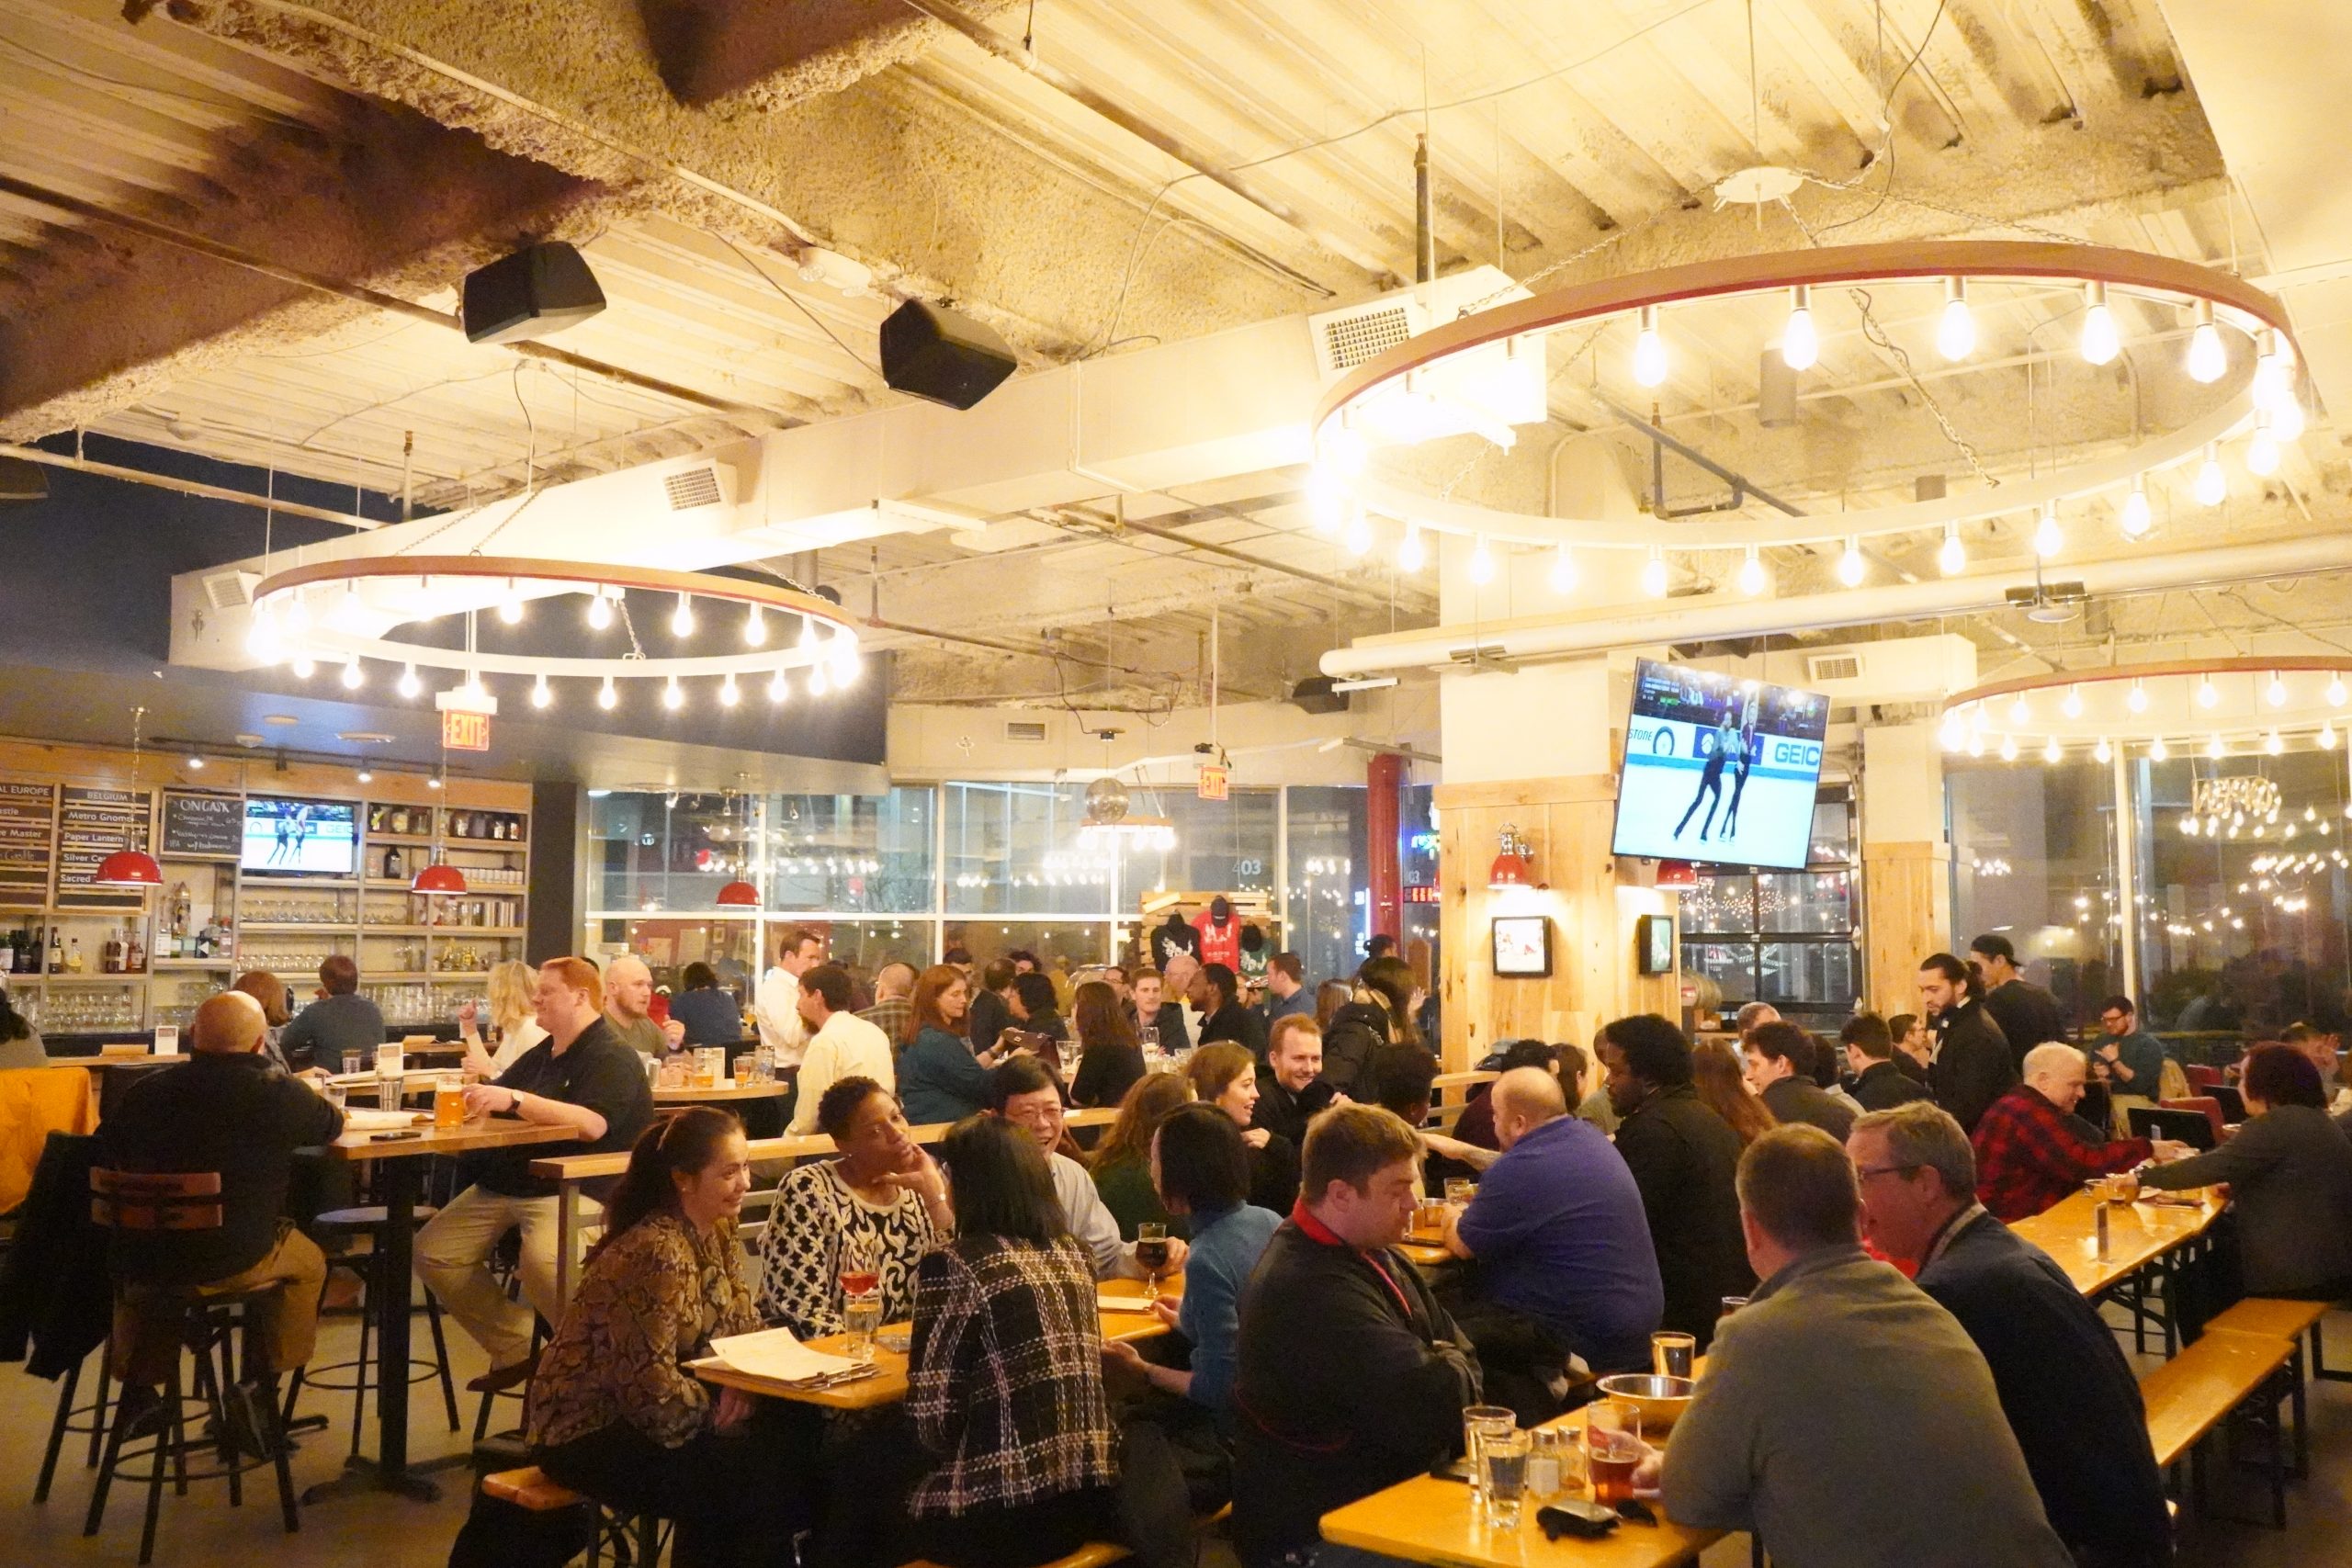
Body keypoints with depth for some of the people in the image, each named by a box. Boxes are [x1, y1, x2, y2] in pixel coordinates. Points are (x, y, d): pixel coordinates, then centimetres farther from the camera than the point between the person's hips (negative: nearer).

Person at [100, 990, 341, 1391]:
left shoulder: (139, 1093, -7)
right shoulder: (281, 1094, -15)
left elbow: (104, 1157, 10)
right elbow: (332, 1126, 6)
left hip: (143, 1264, 3)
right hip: (236, 1263, -3)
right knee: (308, 1261, 28)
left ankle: (138, 1386, 47)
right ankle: (264, 1385, 34)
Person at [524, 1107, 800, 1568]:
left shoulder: (716, 1230, 1)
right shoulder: (656, 1254, -26)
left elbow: (739, 1323, 8)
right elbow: (653, 1387, -27)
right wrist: (723, 1406, -14)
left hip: (645, 1413, 8)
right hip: (588, 1434, -8)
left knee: (794, 1437, -8)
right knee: (766, 1472, -18)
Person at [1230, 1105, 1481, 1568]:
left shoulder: (1372, 1250, 6)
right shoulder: (1310, 1291, -27)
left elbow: (1455, 1345, 10)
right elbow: (1433, 1404, -29)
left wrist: (1445, 1369, -12)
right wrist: (1453, 1370, -7)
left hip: (1386, 1486, 9)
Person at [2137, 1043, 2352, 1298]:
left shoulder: (2277, 1124, -17)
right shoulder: (2314, 1119, 14)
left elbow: (2213, 1166, -20)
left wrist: (2144, 1177, -11)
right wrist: (2234, 1187, 12)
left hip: (2301, 1273, -10)